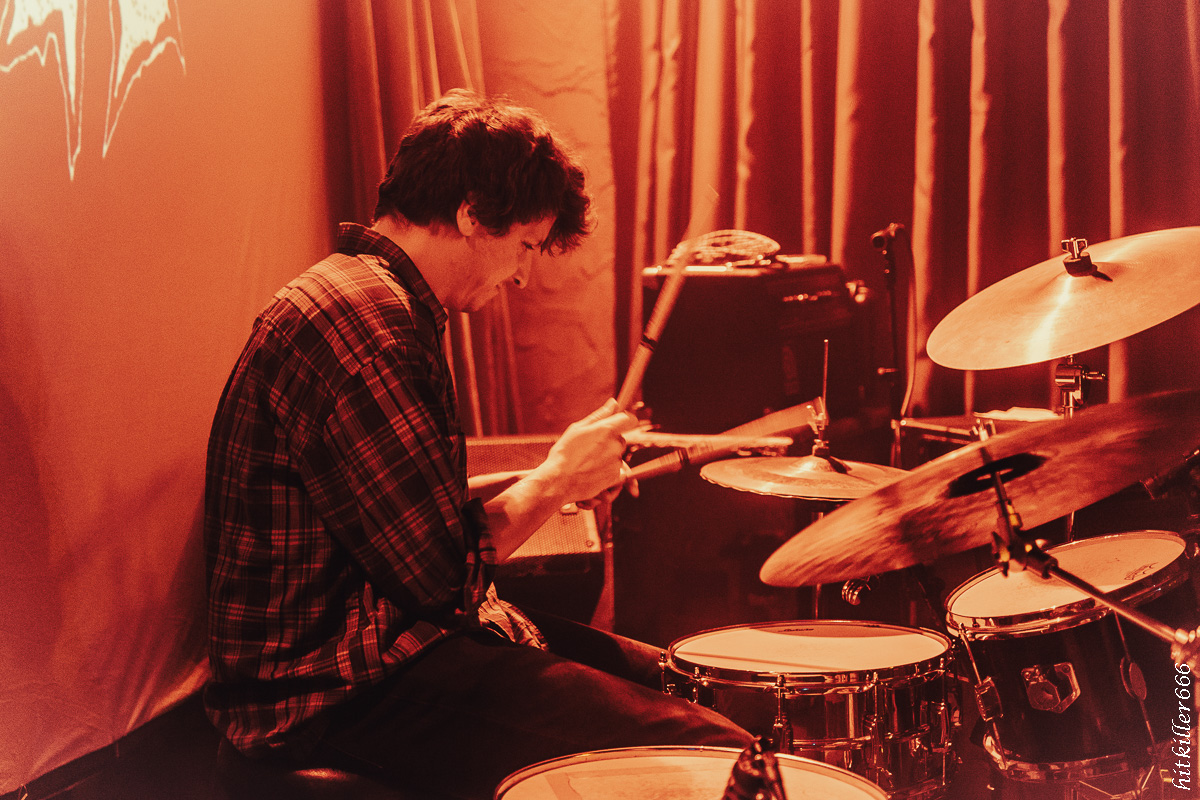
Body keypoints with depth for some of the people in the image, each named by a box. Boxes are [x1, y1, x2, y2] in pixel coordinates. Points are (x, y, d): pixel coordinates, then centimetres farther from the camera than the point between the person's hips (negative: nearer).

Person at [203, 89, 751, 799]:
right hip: (335, 694, -11)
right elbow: (445, 573, -22)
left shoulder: (371, 296, 15)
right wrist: (556, 480, -6)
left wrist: (555, 482, 14)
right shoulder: (364, 319, -20)